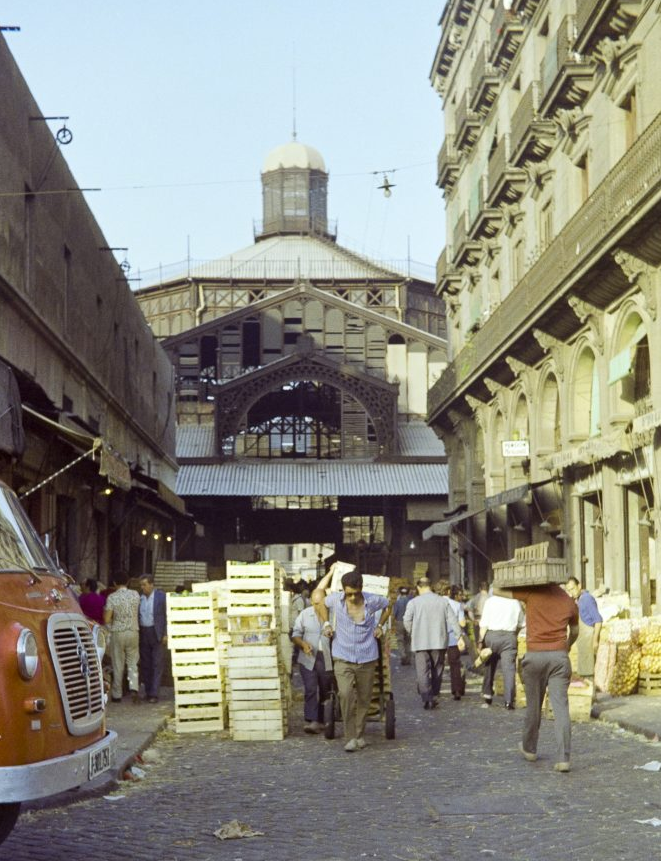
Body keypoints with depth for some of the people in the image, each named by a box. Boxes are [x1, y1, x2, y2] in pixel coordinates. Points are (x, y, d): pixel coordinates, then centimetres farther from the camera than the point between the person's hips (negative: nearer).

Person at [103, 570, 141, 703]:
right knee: (132, 663, 9)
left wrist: (104, 611, 9)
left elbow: (107, 619, -11)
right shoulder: (135, 595, 0)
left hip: (117, 632, -2)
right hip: (133, 632, 2)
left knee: (118, 665, 6)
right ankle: (134, 687, -12)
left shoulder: (112, 597, -10)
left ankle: (117, 695, 12)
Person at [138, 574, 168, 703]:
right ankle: (148, 691, 16)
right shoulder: (139, 597, 6)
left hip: (157, 633, -4)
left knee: (157, 664, -6)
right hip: (143, 633, 4)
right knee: (145, 665, 7)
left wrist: (165, 634, -11)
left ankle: (154, 694, -7)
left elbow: (167, 615, -5)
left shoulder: (161, 596, -5)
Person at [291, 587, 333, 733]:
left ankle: (320, 721, 22)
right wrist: (303, 644, -12)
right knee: (310, 690, -10)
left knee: (325, 691, 9)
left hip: (327, 659, 0)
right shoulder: (305, 614, 2)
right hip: (308, 658, 0)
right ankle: (310, 721, -13)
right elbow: (295, 635, 6)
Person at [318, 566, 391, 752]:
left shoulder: (372, 601, -6)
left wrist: (380, 626, 10)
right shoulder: (335, 599, -6)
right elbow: (321, 602, 18)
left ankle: (360, 735, 25)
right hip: (343, 658, -1)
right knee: (345, 694, -18)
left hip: (367, 658, 1)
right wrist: (326, 623, 10)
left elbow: (387, 605, 17)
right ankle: (350, 737, -12)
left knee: (364, 698, 8)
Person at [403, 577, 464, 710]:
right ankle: (434, 696, 19)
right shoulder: (443, 601, 6)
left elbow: (407, 621, -6)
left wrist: (412, 634, 12)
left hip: (420, 643, -2)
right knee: (437, 670, 15)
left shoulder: (414, 602, -2)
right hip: (439, 642, 3)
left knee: (422, 671, -3)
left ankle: (427, 697, -18)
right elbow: (453, 620, 0)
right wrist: (459, 637, 1)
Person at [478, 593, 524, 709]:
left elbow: (484, 624, -5)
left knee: (489, 666, 17)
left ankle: (487, 694, 21)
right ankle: (509, 700, -10)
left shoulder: (490, 601, -2)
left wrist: (481, 640, -1)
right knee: (509, 668, -3)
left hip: (491, 635, 0)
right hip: (509, 636, 0)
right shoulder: (515, 603, 5)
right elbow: (521, 624, 12)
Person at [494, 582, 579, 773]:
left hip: (535, 655, -2)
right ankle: (563, 758, -9)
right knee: (561, 708, -2)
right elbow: (574, 631, 27)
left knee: (533, 705, 14)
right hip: (559, 656, 2)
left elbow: (497, 590, -1)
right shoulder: (569, 601, 9)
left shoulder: (532, 592, -4)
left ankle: (529, 749, 31)